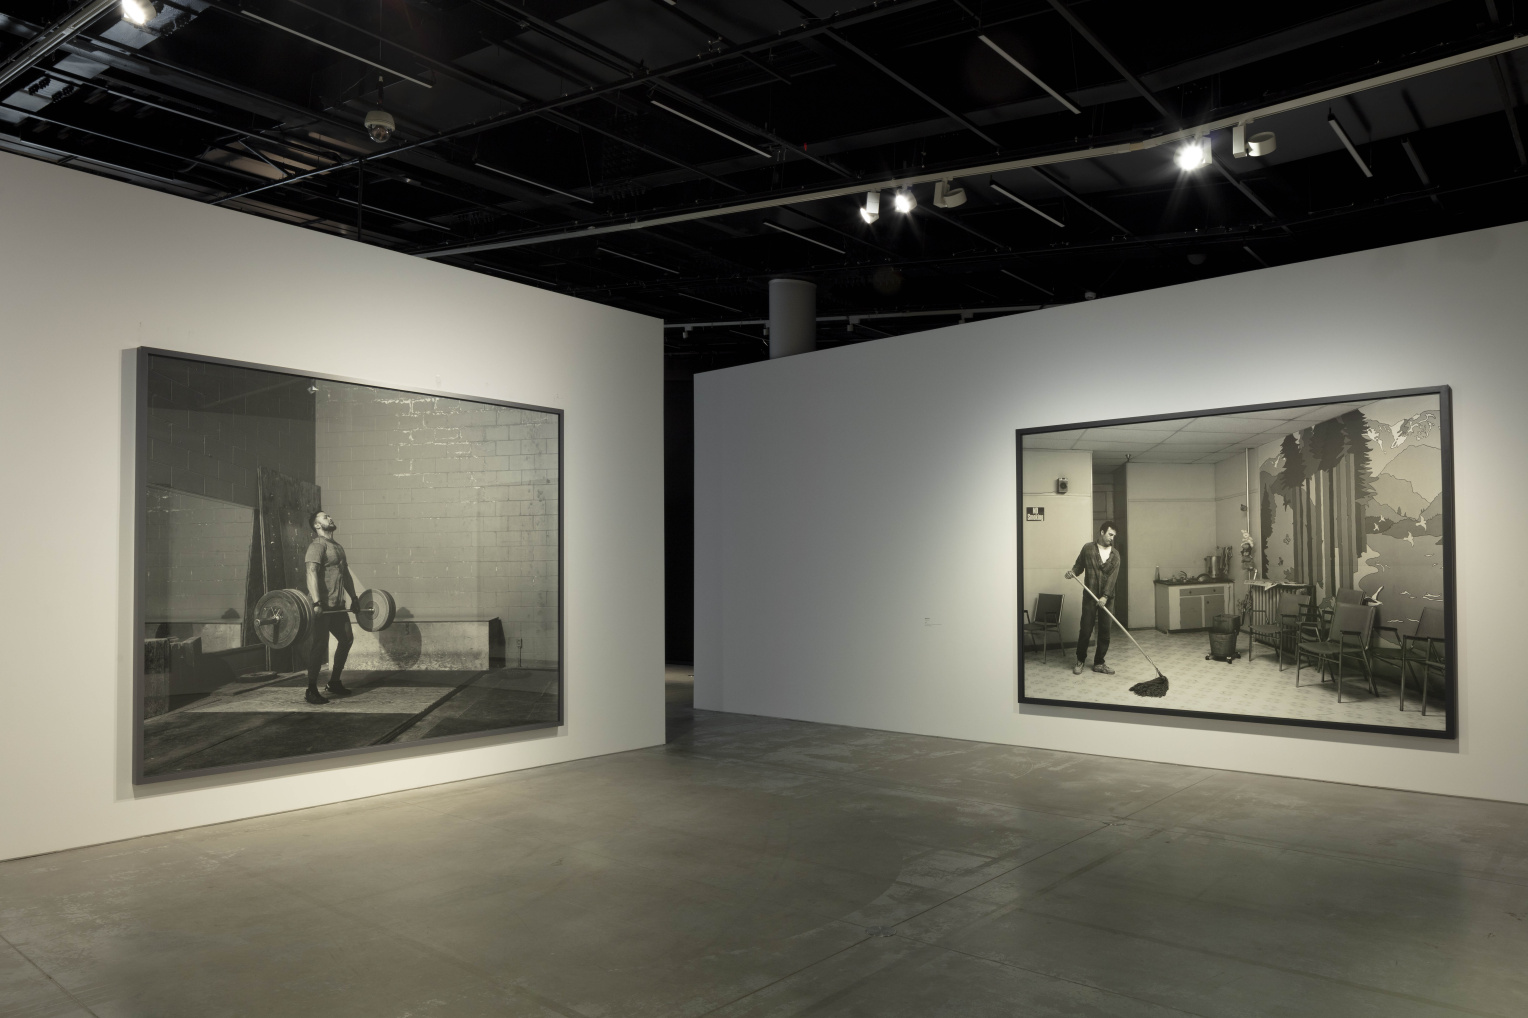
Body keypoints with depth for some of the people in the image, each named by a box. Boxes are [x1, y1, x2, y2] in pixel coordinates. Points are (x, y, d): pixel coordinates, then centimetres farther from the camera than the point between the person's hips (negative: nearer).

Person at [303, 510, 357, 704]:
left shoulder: (338, 547, 18)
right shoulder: (317, 546, -11)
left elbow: (346, 574, 24)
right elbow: (312, 573, -23)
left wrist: (353, 597, 23)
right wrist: (316, 603, -33)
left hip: (337, 606, 9)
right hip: (322, 606, -9)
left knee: (347, 639, 14)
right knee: (320, 644, -9)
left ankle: (334, 683, 25)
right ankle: (311, 690, -3)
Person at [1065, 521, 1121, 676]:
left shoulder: (1115, 554, 1)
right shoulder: (1088, 548, 0)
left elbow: (1113, 576, -9)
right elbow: (1079, 565, 8)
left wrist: (1105, 596, -21)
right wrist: (1072, 572, -16)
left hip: (1107, 597, 2)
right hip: (1090, 596, -2)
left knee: (1105, 631, 4)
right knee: (1085, 630, -2)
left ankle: (1099, 663, 16)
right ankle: (1080, 661, 15)